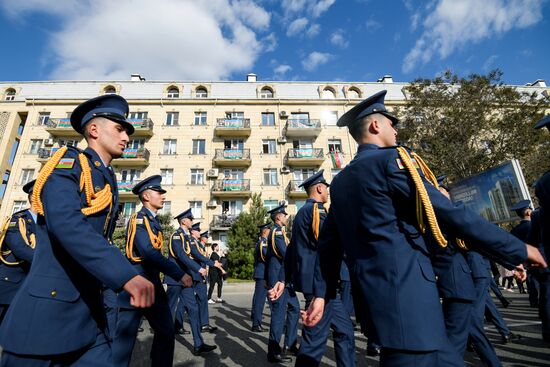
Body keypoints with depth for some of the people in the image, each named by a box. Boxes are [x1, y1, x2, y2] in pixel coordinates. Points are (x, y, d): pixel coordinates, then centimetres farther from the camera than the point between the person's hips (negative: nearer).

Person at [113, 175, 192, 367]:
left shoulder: (154, 221, 13)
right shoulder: (138, 219, -14)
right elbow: (148, 254, -27)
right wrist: (180, 274, -29)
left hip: (153, 284, 9)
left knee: (166, 331, 13)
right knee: (125, 336, 4)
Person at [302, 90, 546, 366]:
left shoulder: (340, 181, 12)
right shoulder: (390, 160, -11)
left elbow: (328, 241, 11)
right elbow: (449, 214, -12)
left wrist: (322, 293, 15)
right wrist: (518, 249, 0)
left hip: (374, 293, 9)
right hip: (405, 293, -9)